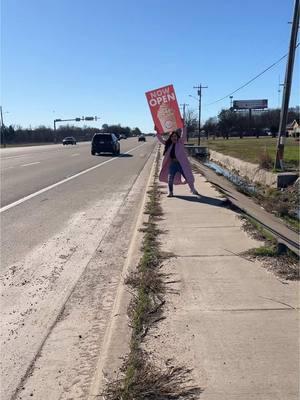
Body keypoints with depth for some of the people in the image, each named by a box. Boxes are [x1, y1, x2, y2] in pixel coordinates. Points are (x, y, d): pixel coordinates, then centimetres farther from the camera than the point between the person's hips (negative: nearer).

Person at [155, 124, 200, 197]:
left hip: (182, 164, -3)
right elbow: (161, 140, 9)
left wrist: (183, 126, -28)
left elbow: (184, 135, -16)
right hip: (172, 164, 3)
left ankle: (193, 190, 27)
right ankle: (170, 192, 15)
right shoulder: (168, 144, 7)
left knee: (188, 177, 6)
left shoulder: (180, 142, -3)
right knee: (170, 179, -2)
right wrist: (157, 132, 0)